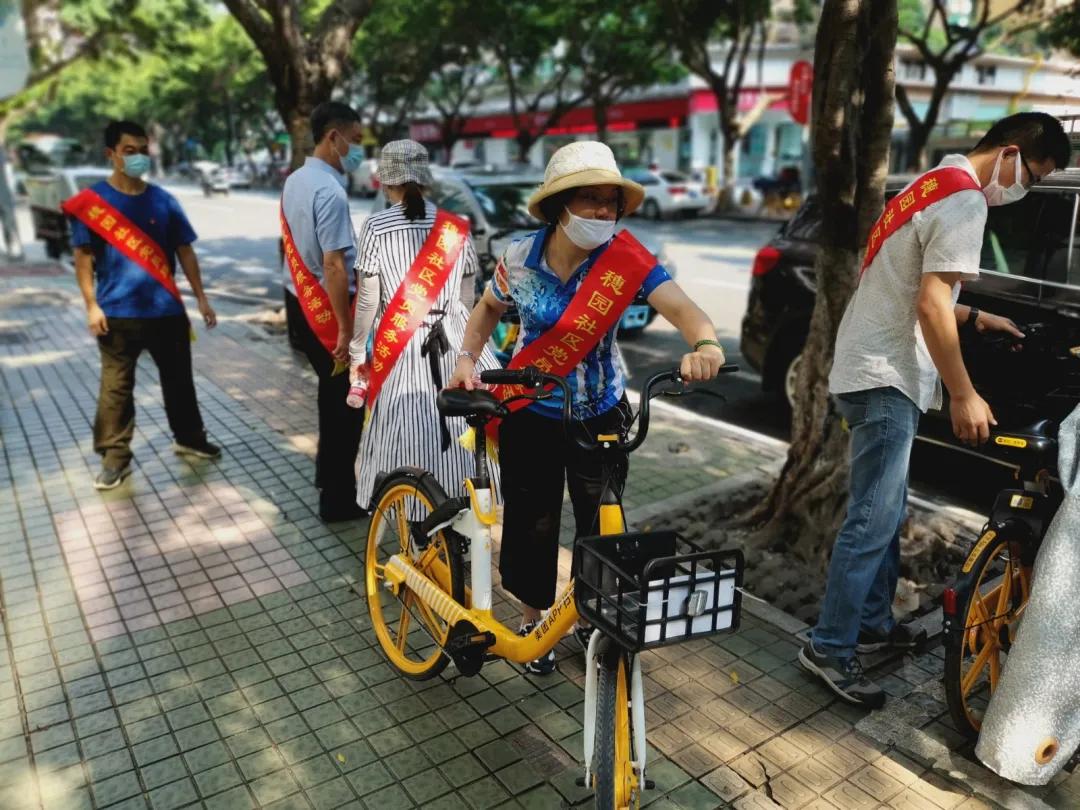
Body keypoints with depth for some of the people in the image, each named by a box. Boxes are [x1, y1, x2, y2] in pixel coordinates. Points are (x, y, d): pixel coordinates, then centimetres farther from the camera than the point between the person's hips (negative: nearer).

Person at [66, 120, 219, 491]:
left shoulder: (163, 200, 5)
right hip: (118, 312, -3)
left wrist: (201, 298, 6)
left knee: (179, 378, 14)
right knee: (115, 387, 3)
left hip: (166, 309, 3)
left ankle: (189, 437, 32)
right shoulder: (91, 201, -3)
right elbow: (84, 257, -3)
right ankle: (115, 457, 13)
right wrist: (92, 305, -10)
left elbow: (185, 251, 9)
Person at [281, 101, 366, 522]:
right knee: (346, 398, 1)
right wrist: (346, 330, -26)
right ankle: (338, 499, 10)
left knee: (331, 389, 23)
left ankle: (329, 471, 38)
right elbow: (333, 265, -26)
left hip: (300, 298, 9)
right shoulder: (330, 191, -21)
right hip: (325, 305, -9)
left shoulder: (294, 181, 9)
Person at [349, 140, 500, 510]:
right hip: (453, 337, 3)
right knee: (460, 426, 12)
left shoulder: (376, 226, -4)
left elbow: (367, 299, -5)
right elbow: (468, 294, 7)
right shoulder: (455, 225, 4)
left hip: (399, 343, -2)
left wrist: (357, 349, 6)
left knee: (407, 435, 8)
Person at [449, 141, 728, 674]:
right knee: (533, 523, 10)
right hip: (530, 415, 0)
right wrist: (467, 358, -9)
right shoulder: (521, 257, -12)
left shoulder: (626, 260, -17)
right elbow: (489, 309, 7)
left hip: (600, 415, 0)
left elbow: (684, 310, -29)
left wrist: (705, 344, -51)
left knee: (602, 524, 9)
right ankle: (532, 619, 35)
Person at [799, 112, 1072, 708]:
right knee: (873, 519, -8)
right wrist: (963, 396, -16)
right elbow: (930, 308, -21)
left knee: (887, 512, 16)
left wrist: (974, 317, 23)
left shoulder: (932, 184, 19)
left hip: (879, 371, 11)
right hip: (885, 376, -11)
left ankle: (873, 624, 27)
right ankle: (829, 647, 0)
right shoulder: (965, 201, -13)